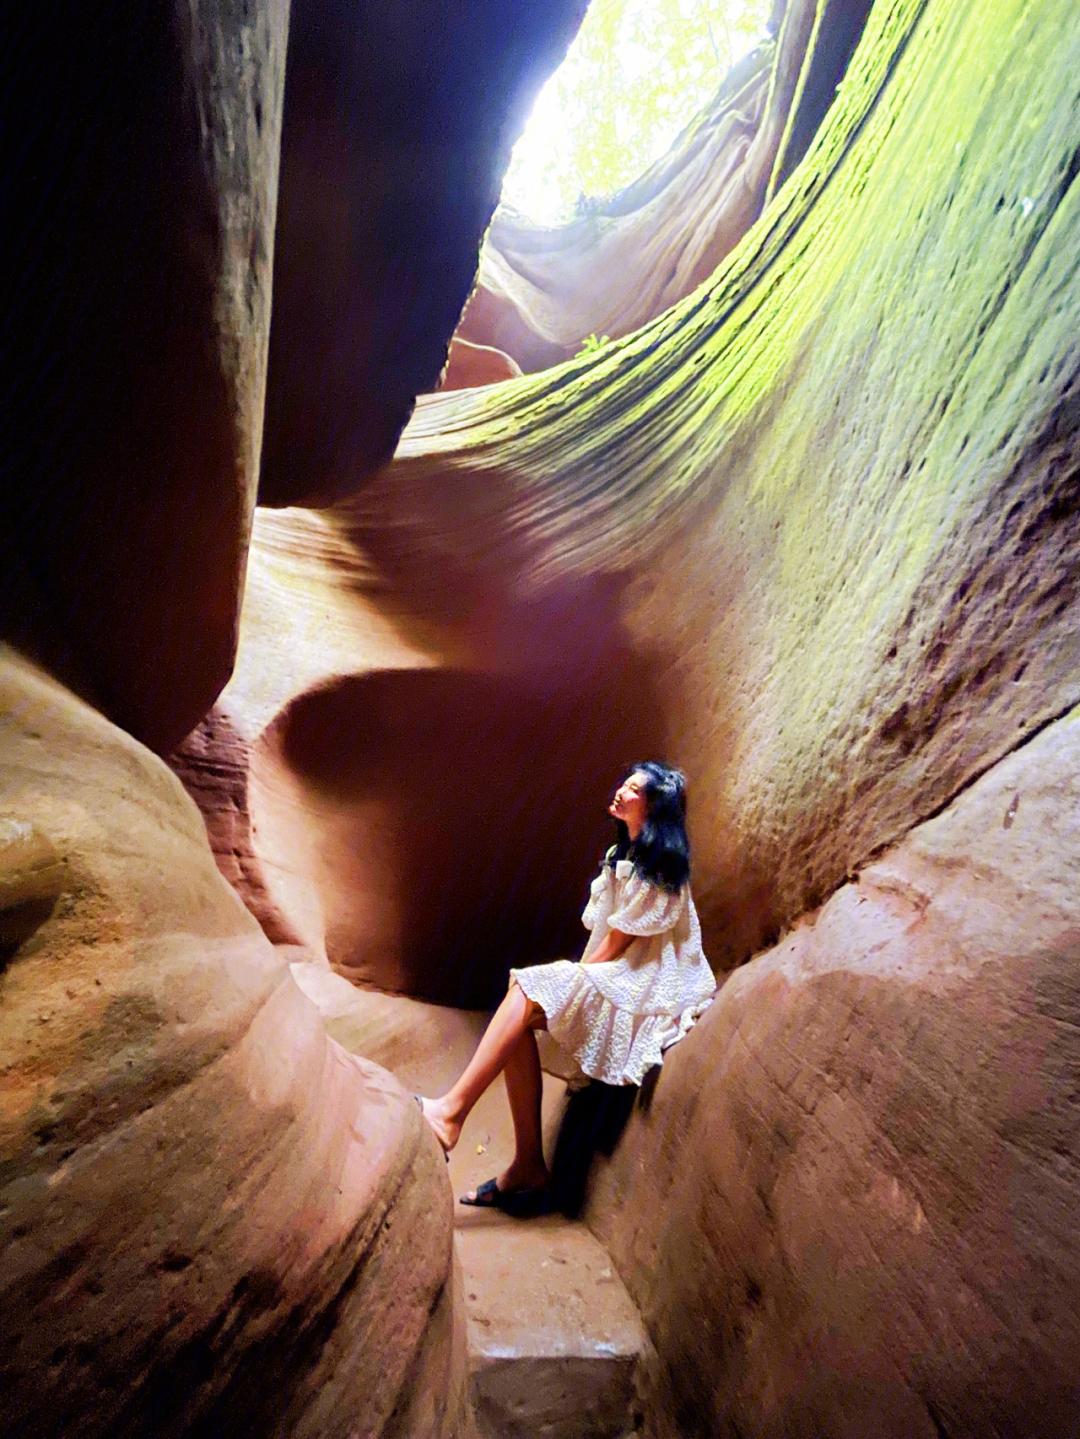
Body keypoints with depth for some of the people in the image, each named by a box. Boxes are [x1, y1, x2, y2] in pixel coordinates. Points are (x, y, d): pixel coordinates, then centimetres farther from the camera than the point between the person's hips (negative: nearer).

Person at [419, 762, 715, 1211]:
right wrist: (574, 975, 3)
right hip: (610, 981, 8)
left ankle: (452, 1111, -23)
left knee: (530, 988, -23)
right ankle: (527, 1166, -11)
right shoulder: (625, 856, 16)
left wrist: (574, 978, -9)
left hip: (645, 990, -8)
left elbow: (615, 944, -15)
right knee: (523, 1022, -13)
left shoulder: (655, 868, -12)